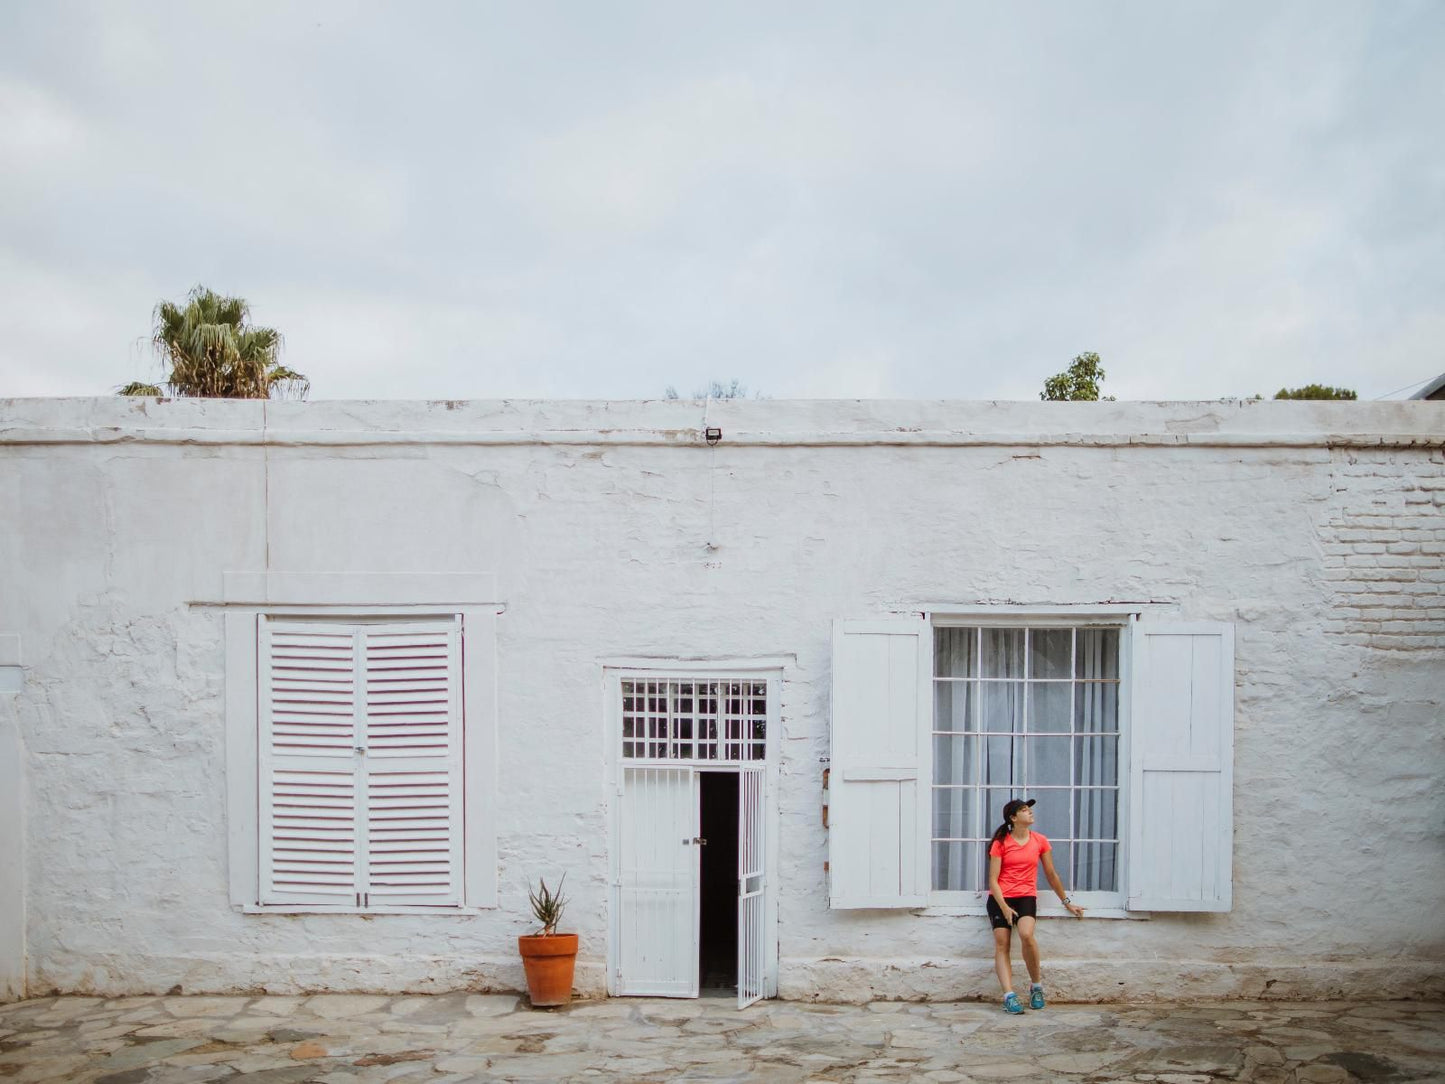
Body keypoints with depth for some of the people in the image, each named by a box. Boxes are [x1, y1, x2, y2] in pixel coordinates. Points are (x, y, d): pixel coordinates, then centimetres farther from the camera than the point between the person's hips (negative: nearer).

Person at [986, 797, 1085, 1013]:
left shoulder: (1040, 841, 6)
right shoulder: (1001, 843, -1)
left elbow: (1051, 875, 17)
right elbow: (993, 880, -3)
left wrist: (1067, 902, 22)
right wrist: (1004, 907, -14)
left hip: (1026, 897, 0)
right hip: (1000, 898, 0)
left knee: (1026, 934, -25)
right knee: (1001, 943, -11)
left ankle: (1036, 985, -6)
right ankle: (1009, 996, -13)